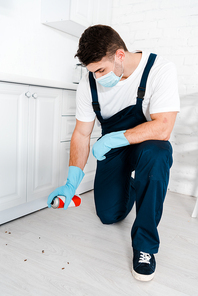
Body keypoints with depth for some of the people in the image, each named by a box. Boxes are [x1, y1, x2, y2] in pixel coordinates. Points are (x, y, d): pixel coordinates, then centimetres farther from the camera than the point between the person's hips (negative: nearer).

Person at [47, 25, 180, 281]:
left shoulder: (160, 70, -22)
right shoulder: (89, 84, -11)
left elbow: (163, 127, -30)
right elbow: (81, 134, -8)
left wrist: (111, 139, -31)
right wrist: (72, 183, -15)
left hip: (148, 146, -3)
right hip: (112, 150, 4)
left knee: (154, 155, -39)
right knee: (109, 216, -2)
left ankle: (145, 244, -19)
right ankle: (128, 185, 35)